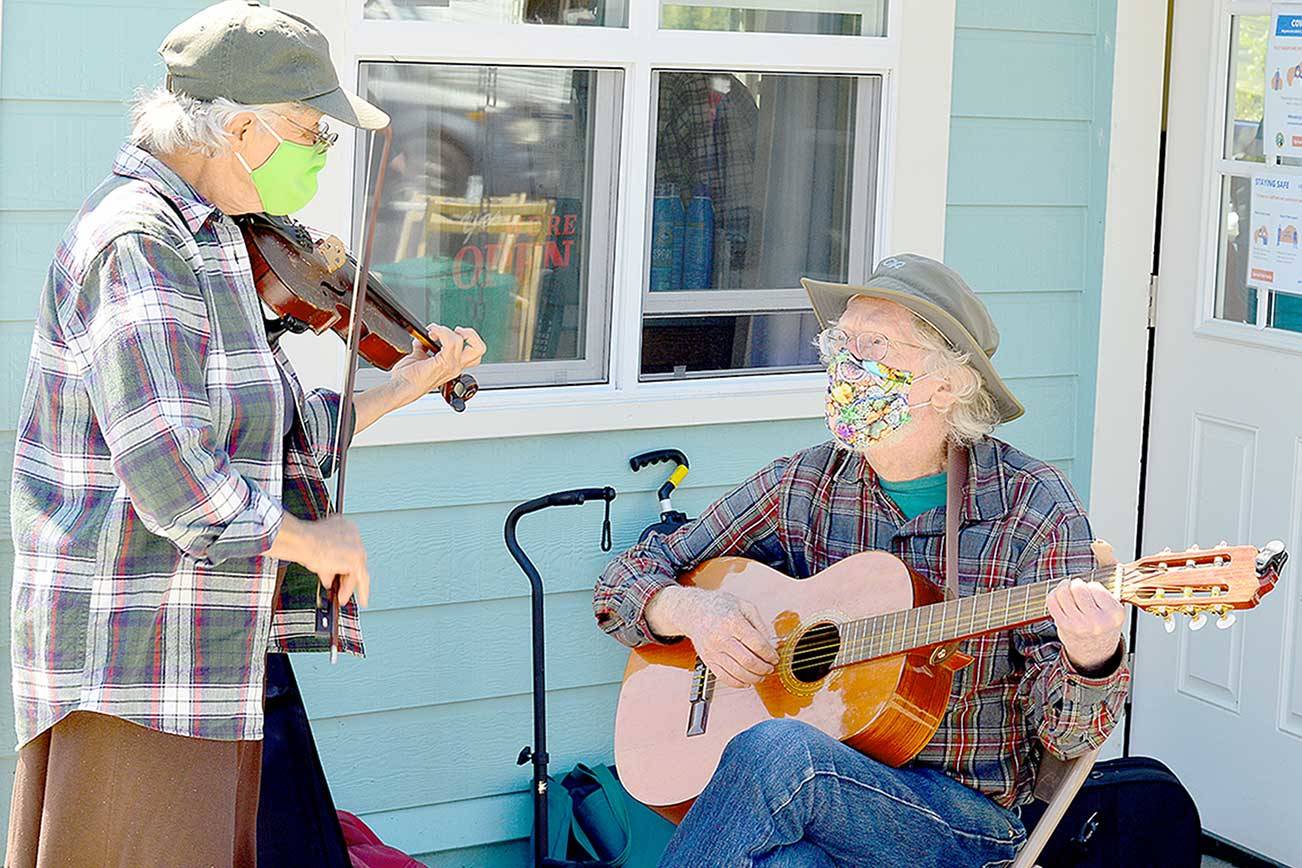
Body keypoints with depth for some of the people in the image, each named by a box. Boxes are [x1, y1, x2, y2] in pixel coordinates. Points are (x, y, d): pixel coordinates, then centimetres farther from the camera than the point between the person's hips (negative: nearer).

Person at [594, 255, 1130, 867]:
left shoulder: (1033, 506, -4)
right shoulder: (801, 487, 6)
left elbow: (1062, 735, -8)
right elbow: (626, 579, 13)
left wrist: (1092, 661, -30)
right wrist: (688, 610, -9)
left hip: (965, 819, -2)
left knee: (778, 750, -33)